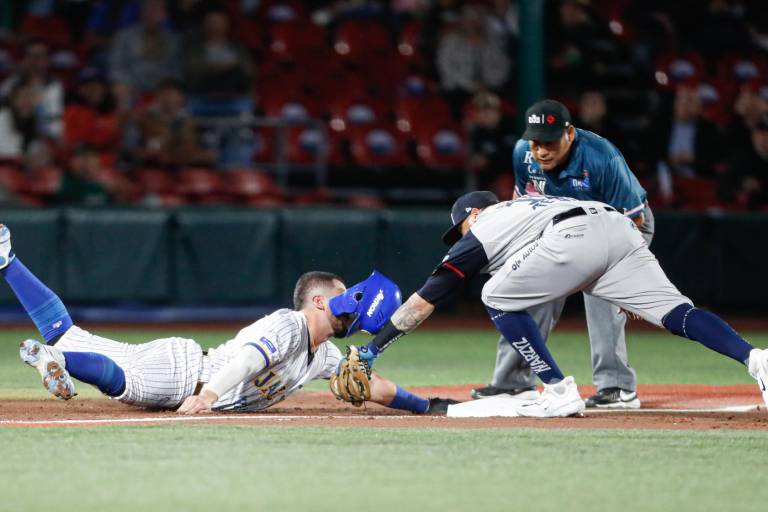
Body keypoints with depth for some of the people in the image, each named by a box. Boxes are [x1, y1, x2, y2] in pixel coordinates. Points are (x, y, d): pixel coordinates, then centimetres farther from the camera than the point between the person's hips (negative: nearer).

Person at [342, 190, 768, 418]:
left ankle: (559, 392, 4)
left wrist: (373, 349, 27)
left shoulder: (479, 231, 23)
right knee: (676, 313, -1)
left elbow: (423, 302, 22)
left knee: (498, 298, 11)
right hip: (621, 228, 7)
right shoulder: (520, 206, 42)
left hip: (572, 239, -7)